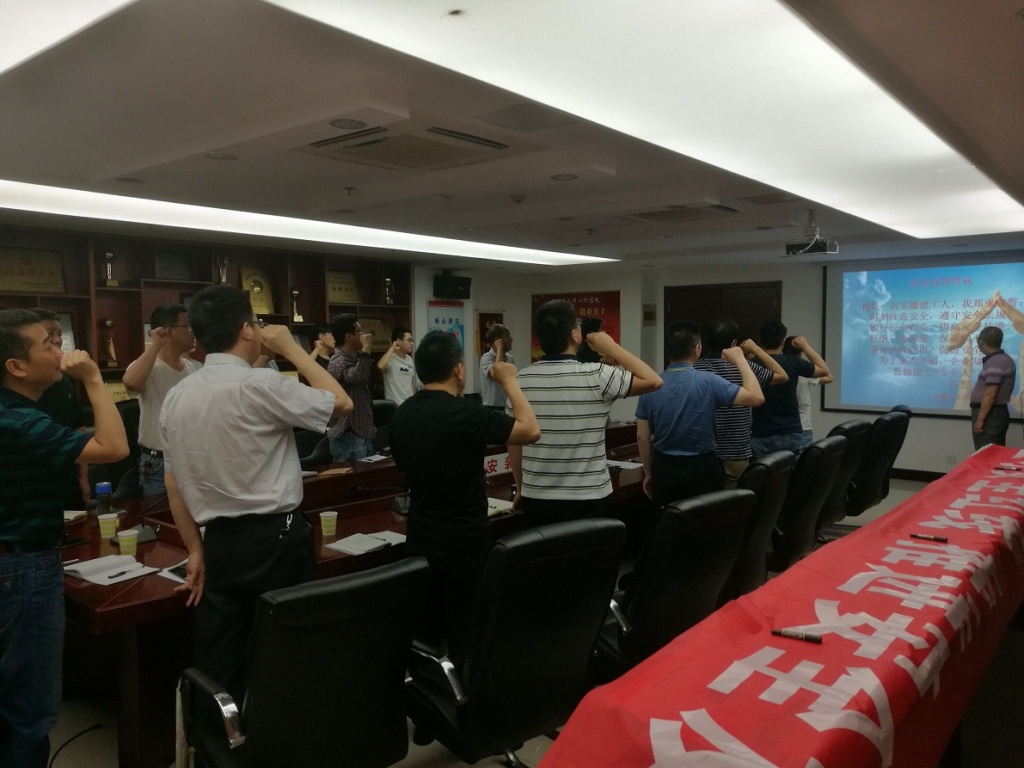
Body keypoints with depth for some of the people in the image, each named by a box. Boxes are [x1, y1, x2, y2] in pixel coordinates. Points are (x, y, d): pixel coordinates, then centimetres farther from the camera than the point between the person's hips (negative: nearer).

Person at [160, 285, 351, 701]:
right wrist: (291, 347, 1)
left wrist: (195, 550, 18)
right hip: (277, 539, -6)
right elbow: (340, 402, -5)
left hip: (220, 542, 6)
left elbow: (174, 485, 10)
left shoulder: (175, 398, 4)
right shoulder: (261, 385, -17)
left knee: (218, 669, 14)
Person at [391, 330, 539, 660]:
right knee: (466, 635, 8)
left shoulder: (403, 413, 1)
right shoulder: (465, 411, -22)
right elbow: (530, 430, -19)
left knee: (424, 632, 19)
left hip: (420, 538, 7)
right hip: (464, 542, -7)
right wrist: (508, 381, -8)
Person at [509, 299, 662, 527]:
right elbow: (653, 381, -4)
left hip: (536, 498, 3)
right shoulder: (595, 376, -14)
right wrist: (611, 347, 2)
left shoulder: (522, 380, -3)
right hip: (586, 499, -3)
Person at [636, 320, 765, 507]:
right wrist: (740, 360, -2)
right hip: (702, 470, -3)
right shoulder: (708, 381, -15)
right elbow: (756, 397, -14)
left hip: (664, 470, 4)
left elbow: (642, 436, 1)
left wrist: (649, 474, 14)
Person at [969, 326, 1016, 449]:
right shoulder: (1006, 359, 13)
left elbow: (990, 394, -24)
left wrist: (980, 419, -22)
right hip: (999, 412, 10)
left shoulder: (994, 363, -19)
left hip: (990, 414, -10)